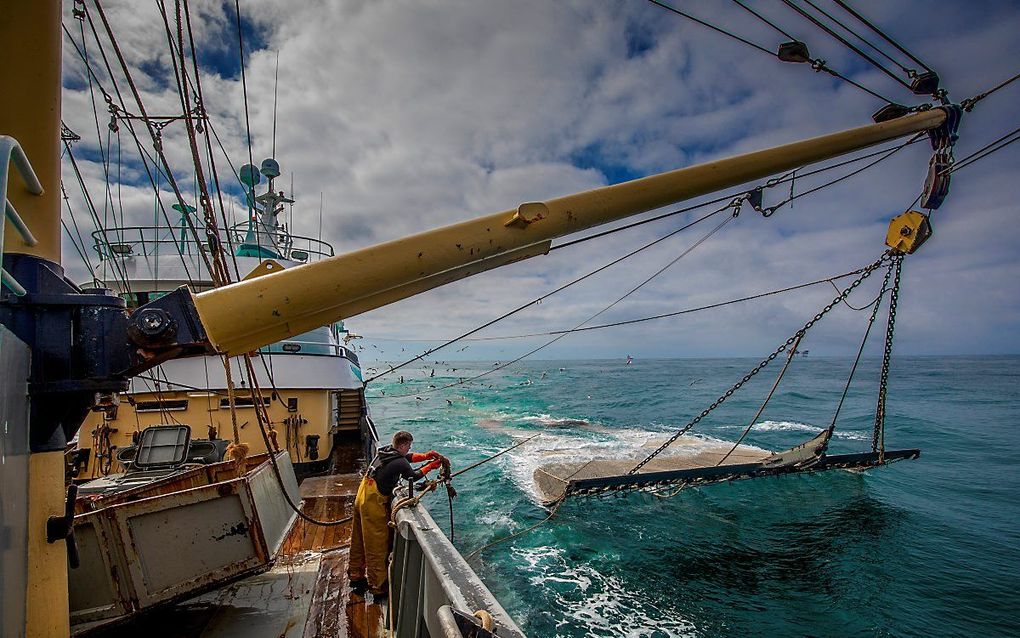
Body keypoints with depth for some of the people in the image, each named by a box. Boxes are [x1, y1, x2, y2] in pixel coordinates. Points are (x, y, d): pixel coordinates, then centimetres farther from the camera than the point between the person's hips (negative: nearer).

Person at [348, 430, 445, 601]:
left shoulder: (385, 451, 6)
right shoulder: (399, 463, -18)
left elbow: (407, 458, 19)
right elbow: (413, 476, 0)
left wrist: (426, 456, 10)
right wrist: (431, 466, 12)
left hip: (362, 498, 9)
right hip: (374, 504, -9)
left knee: (359, 541, 21)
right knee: (377, 545, 1)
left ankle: (356, 576, 37)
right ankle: (378, 588, 9)